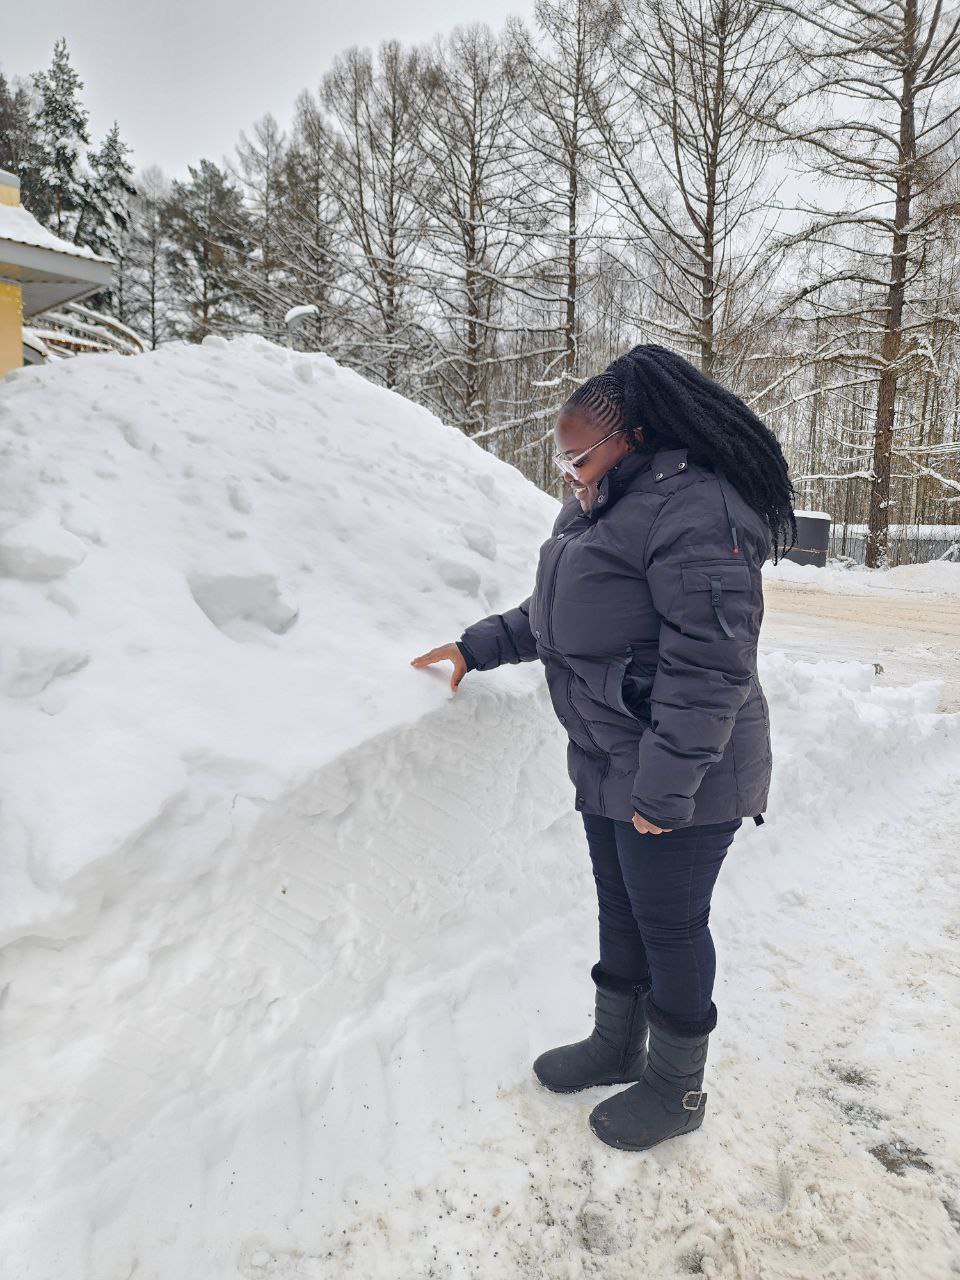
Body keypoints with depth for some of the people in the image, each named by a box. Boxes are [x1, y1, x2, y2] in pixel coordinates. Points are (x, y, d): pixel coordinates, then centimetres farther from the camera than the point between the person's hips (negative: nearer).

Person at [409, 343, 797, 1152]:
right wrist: (477, 647, 16)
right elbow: (550, 619, 21)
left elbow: (710, 661, -26)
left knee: (669, 924, 7)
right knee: (620, 910, 21)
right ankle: (616, 1045, 43)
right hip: (609, 765, 9)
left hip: (679, 778, -9)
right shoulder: (599, 509, 10)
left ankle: (677, 1090, 30)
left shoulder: (693, 510, -21)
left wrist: (667, 781, -25)